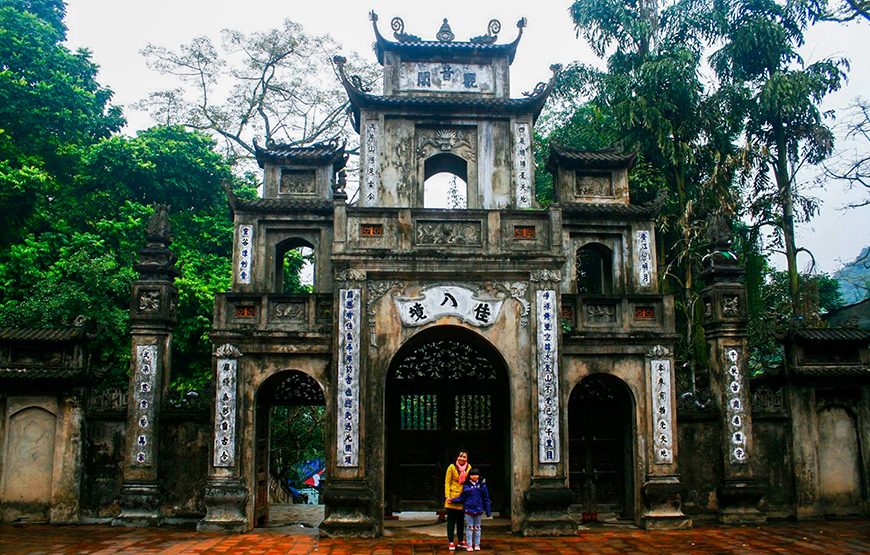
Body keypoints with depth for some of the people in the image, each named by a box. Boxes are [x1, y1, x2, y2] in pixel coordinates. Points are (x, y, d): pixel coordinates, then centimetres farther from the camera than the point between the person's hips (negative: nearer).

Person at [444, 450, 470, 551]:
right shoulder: (452, 467, -8)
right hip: (453, 497, -4)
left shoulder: (469, 467, 3)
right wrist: (447, 496, -14)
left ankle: (461, 541, 24)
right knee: (451, 520, 1)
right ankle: (451, 542, 6)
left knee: (461, 520, 13)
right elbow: (447, 482, -6)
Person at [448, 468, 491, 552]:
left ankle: (477, 544, 20)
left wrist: (488, 511, 3)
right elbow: (462, 498, 1)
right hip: (469, 510, -1)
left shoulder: (482, 485, 0)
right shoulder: (466, 486, -2)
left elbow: (486, 498, 3)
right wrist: (453, 500, -13)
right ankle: (469, 545, 10)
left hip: (478, 510, 1)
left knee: (477, 528, 11)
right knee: (469, 527, 3)